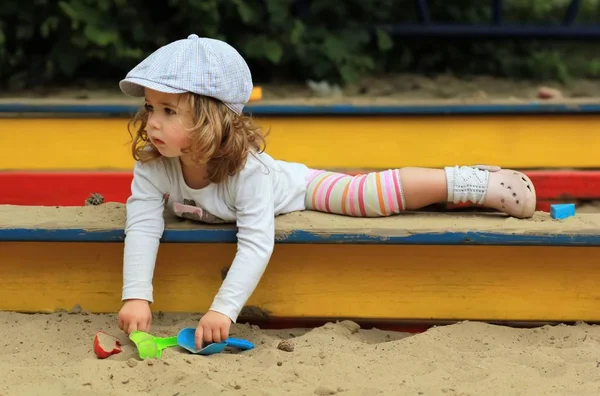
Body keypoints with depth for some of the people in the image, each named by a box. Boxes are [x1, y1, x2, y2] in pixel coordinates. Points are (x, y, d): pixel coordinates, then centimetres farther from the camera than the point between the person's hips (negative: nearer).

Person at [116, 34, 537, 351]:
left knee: (374, 194, -17)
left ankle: (474, 182, 1)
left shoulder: (245, 165, -45)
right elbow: (142, 227, -36)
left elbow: (257, 242, -50)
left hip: (295, 187, -5)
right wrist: (137, 297, -50)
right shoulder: (152, 165, -34)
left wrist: (224, 310, -59)